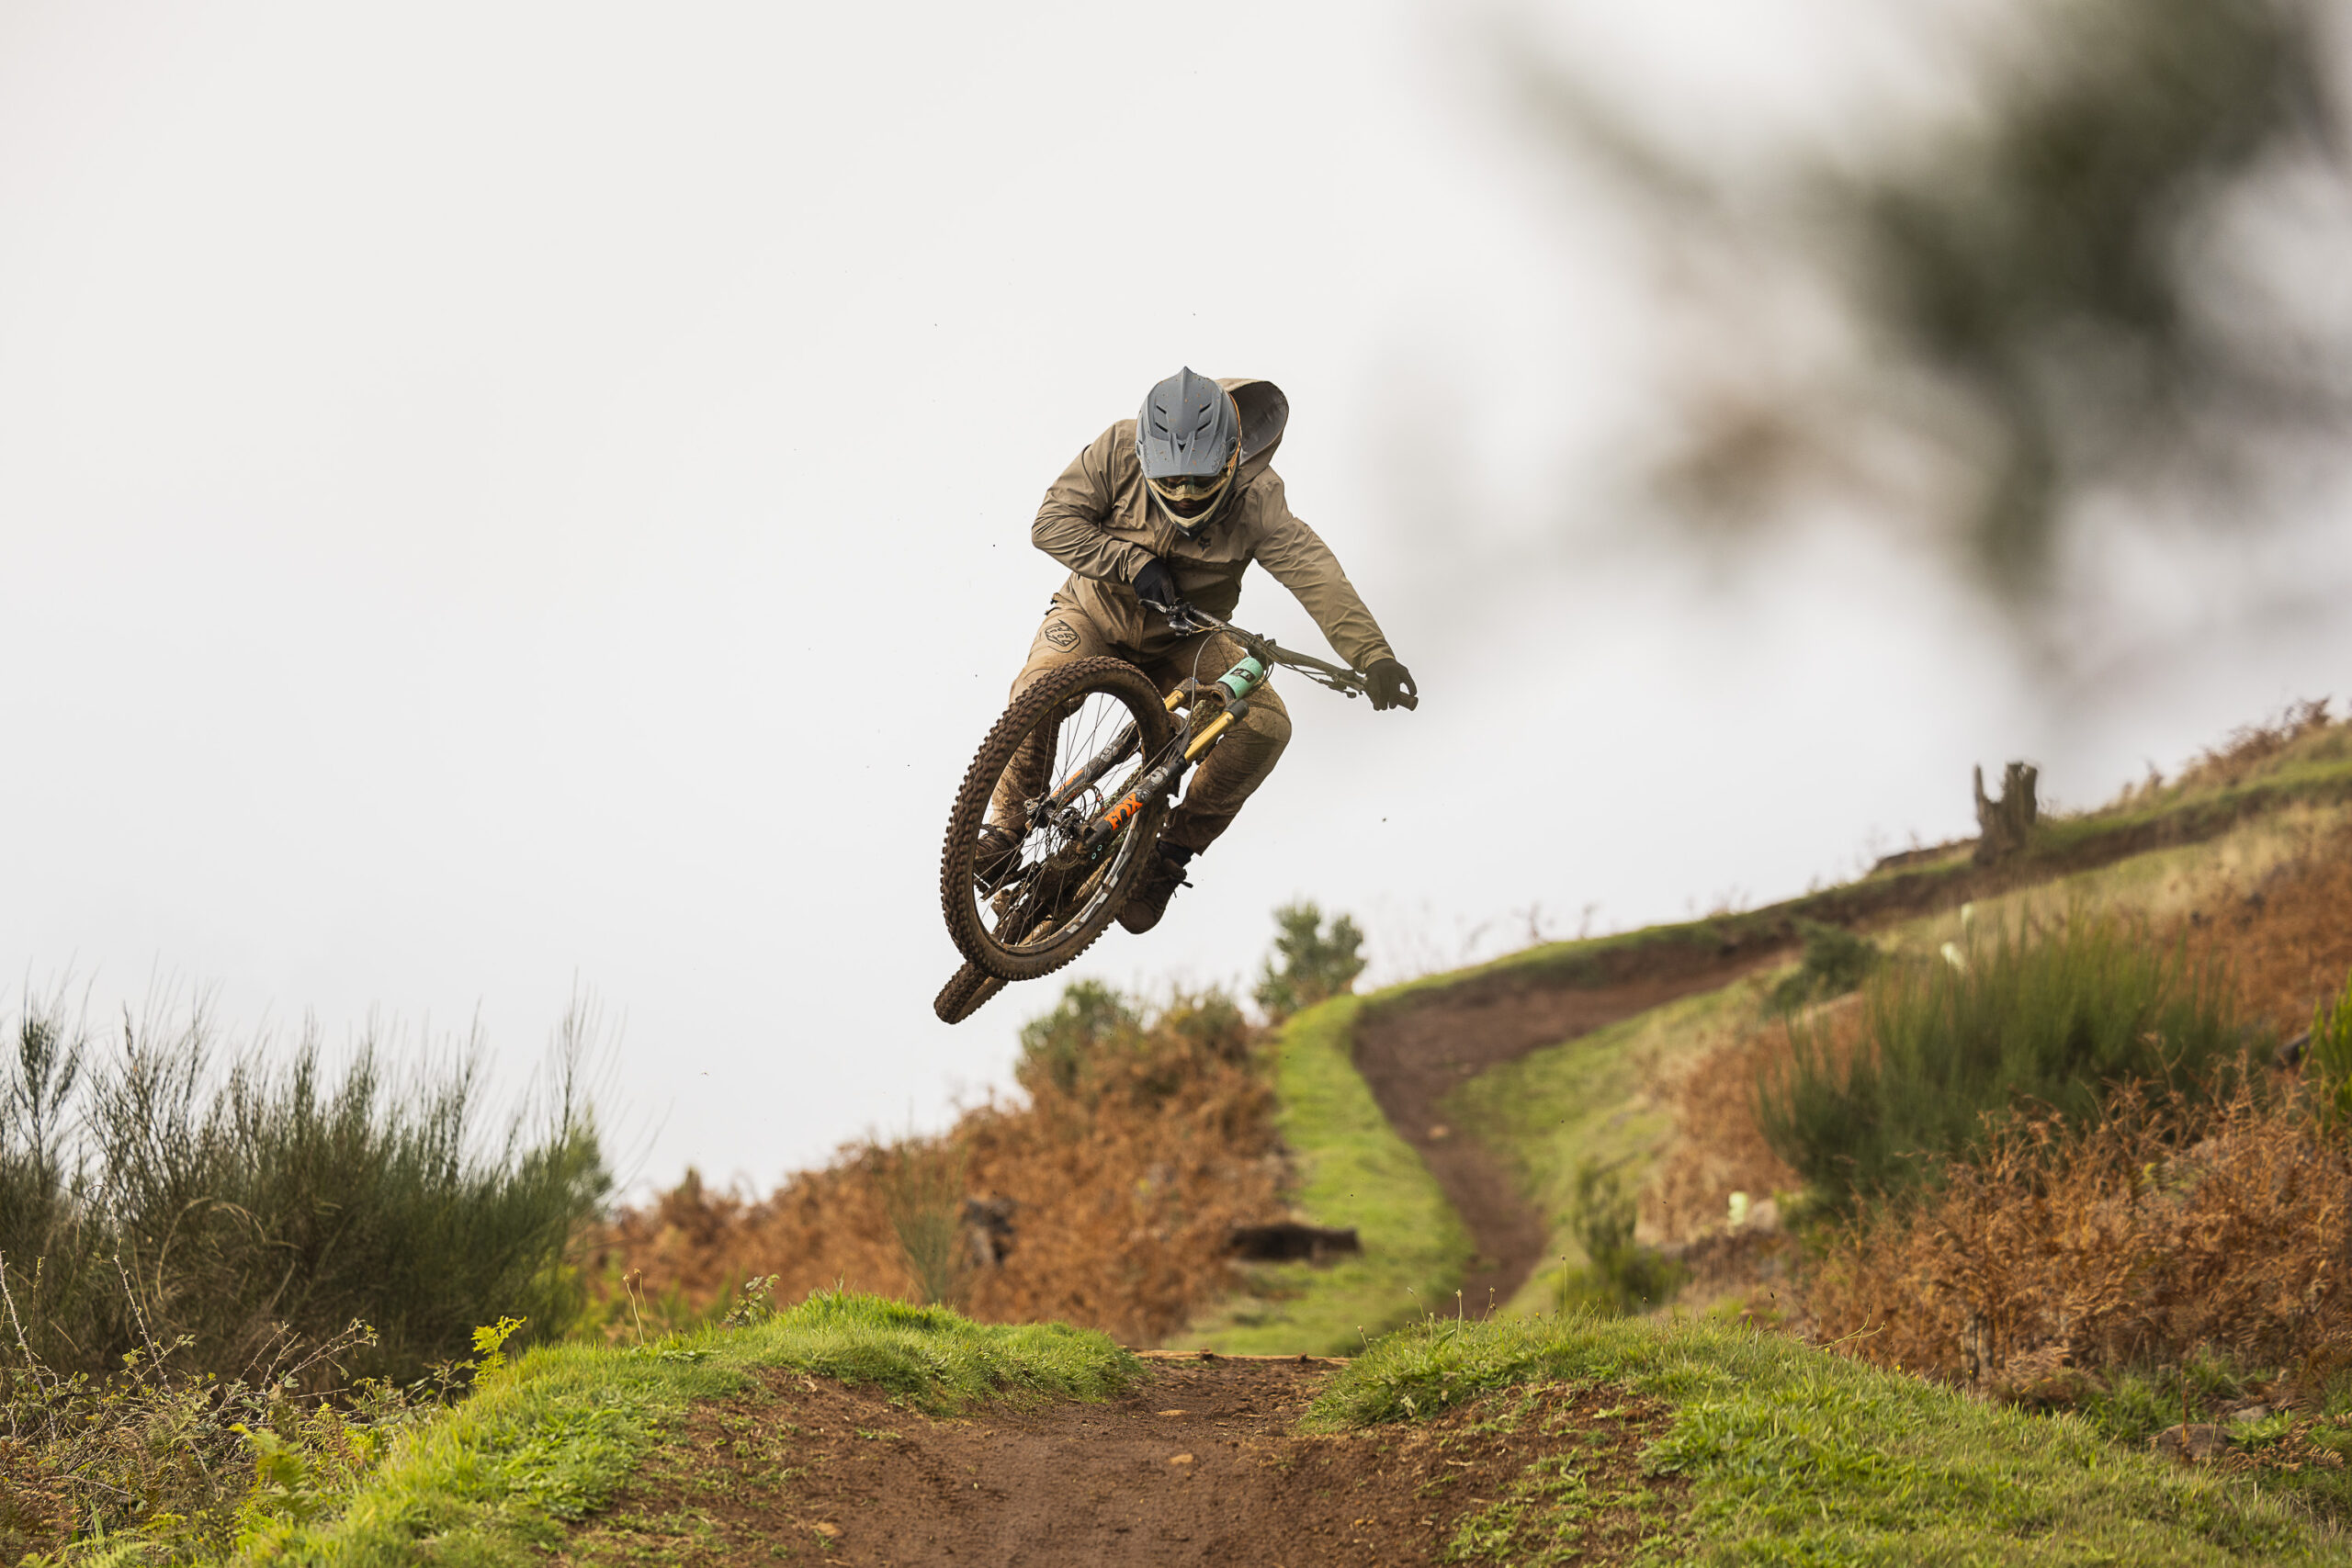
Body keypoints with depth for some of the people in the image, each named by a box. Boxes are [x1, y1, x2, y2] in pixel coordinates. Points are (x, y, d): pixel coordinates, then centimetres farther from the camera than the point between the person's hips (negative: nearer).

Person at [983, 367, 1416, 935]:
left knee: (1266, 725, -20)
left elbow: (1312, 572, -32)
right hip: (1098, 612, -1)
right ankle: (1005, 825, -8)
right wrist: (1136, 563, -33)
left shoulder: (1256, 497, -23)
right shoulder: (1117, 451, -21)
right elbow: (1052, 523, -21)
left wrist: (1373, 655, -44)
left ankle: (1174, 849, -5)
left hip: (1183, 639, 1)